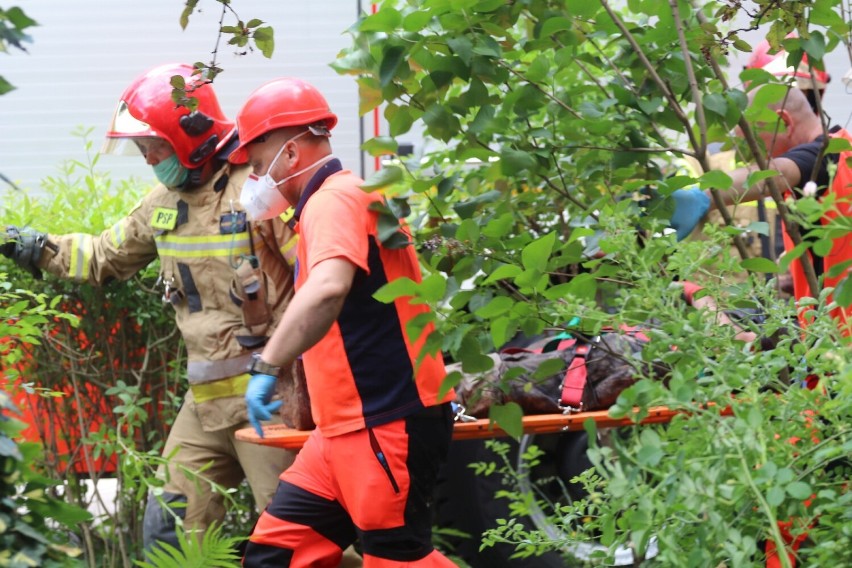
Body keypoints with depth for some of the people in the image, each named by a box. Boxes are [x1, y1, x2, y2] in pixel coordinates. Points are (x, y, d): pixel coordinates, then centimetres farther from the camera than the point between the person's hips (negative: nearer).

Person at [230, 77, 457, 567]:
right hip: (348, 428, 10)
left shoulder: (336, 199, -14)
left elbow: (328, 289, -34)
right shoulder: (328, 203, 18)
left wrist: (268, 366, -33)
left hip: (390, 426, -10)